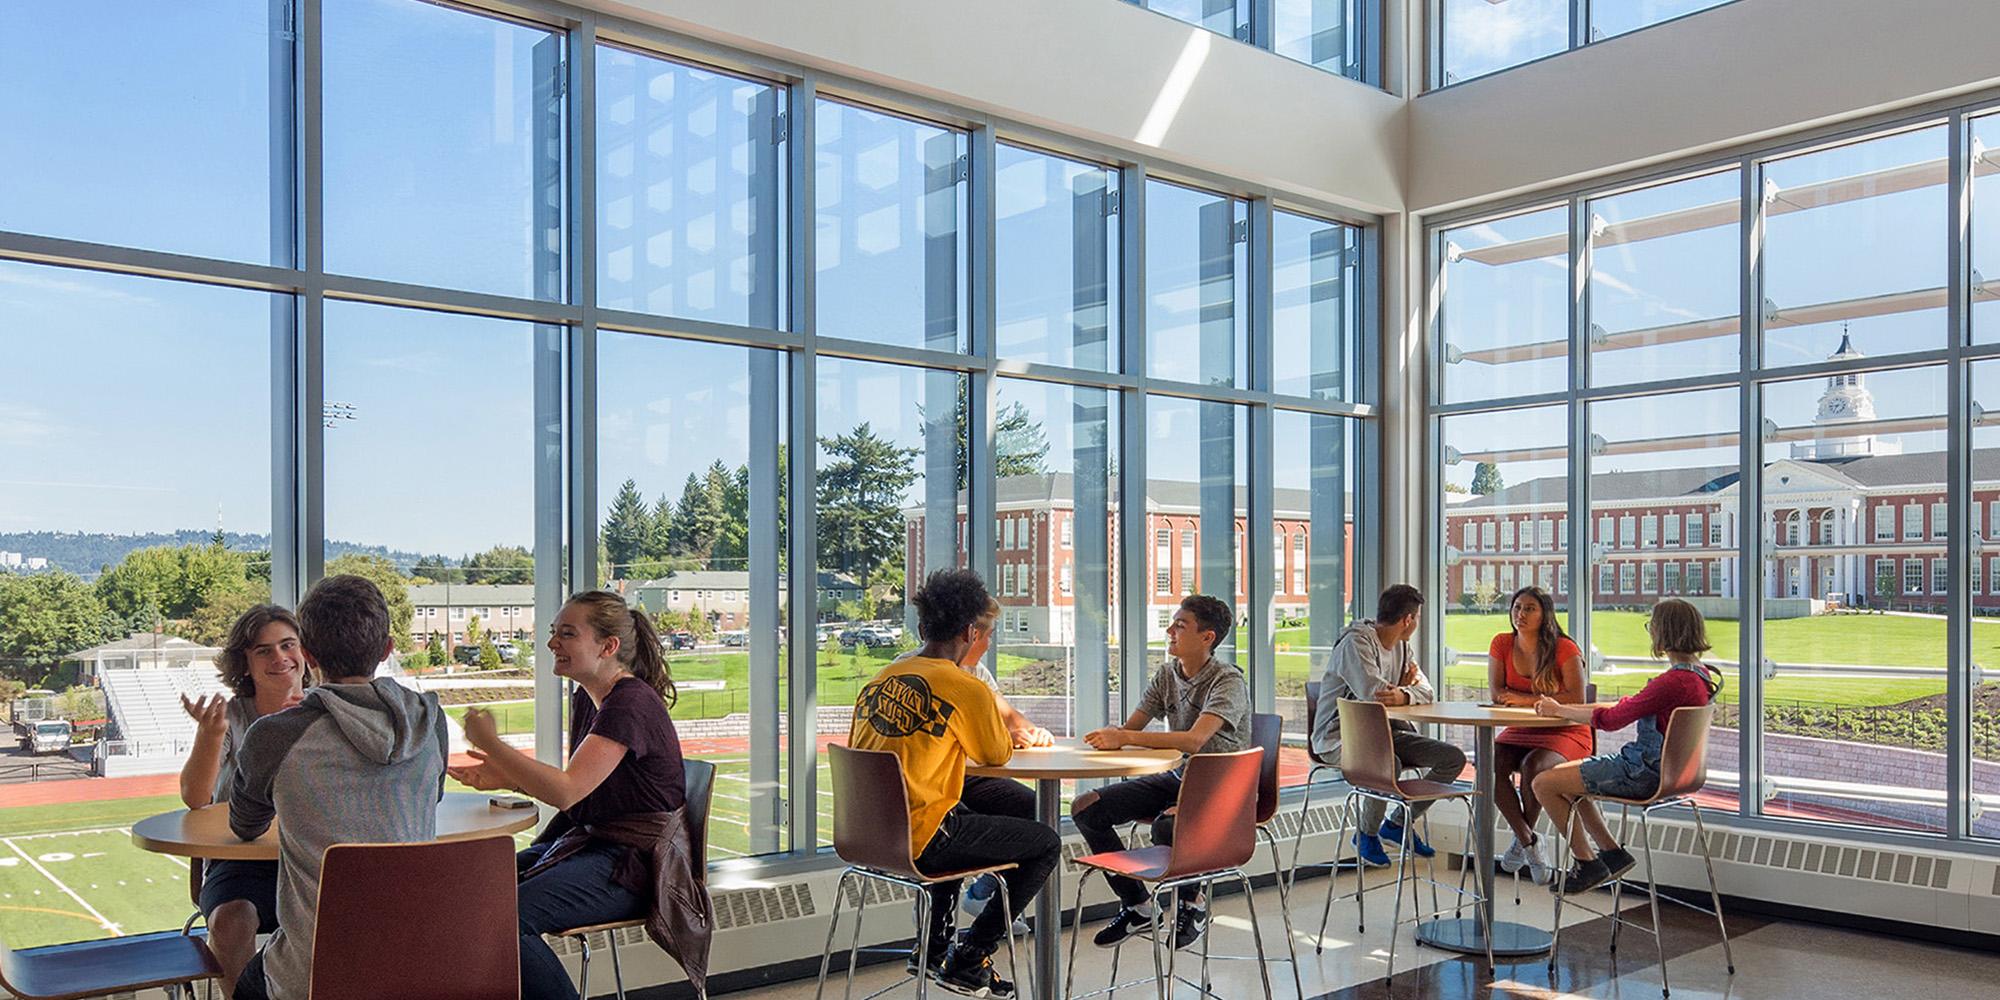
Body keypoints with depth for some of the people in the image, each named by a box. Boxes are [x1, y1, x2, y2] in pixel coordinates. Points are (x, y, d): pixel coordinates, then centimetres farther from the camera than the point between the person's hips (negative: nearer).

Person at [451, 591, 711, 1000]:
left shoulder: (632, 703, -19)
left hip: (636, 862, -9)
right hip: (590, 841, 10)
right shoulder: (586, 698, 11)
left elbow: (566, 791, -26)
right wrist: (504, 777, 4)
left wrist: (490, 742, -18)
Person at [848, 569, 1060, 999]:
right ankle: (967, 961, 8)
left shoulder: (877, 681, 8)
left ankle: (933, 945, 38)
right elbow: (998, 755, 3)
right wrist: (1010, 735, 25)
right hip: (918, 842, -8)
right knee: (1045, 843, 7)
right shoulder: (966, 688, -12)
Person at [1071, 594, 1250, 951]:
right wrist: (1109, 736, -22)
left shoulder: (1228, 681, -17)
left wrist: (1124, 737, -36)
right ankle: (1137, 906, 7)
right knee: (1086, 808, -7)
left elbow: (1194, 740, -31)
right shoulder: (1166, 674, 6)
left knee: (1166, 826, -38)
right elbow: (1130, 728, 3)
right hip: (1176, 777, 7)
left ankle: (1193, 905, -4)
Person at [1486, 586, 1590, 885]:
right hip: (1520, 731, 4)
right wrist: (1544, 699, -13)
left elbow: (1576, 698, -19)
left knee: (1533, 765, -34)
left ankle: (1522, 839, -8)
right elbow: (1495, 694, -2)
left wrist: (1529, 699, -21)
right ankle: (1528, 841, -14)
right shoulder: (1502, 643, 2)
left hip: (1565, 733, -4)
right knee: (1490, 764, -26)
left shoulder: (1564, 648, -11)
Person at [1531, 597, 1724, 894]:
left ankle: (1588, 864, 6)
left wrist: (1559, 711, -4)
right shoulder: (1700, 675, 7)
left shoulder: (1675, 681, -25)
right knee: (1562, 773, 22)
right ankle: (1612, 853, 20)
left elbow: (1612, 719, -19)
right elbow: (1629, 706, 12)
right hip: (1658, 768, 10)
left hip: (1644, 774, -10)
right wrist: (1563, 708, 10)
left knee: (1544, 784, -7)